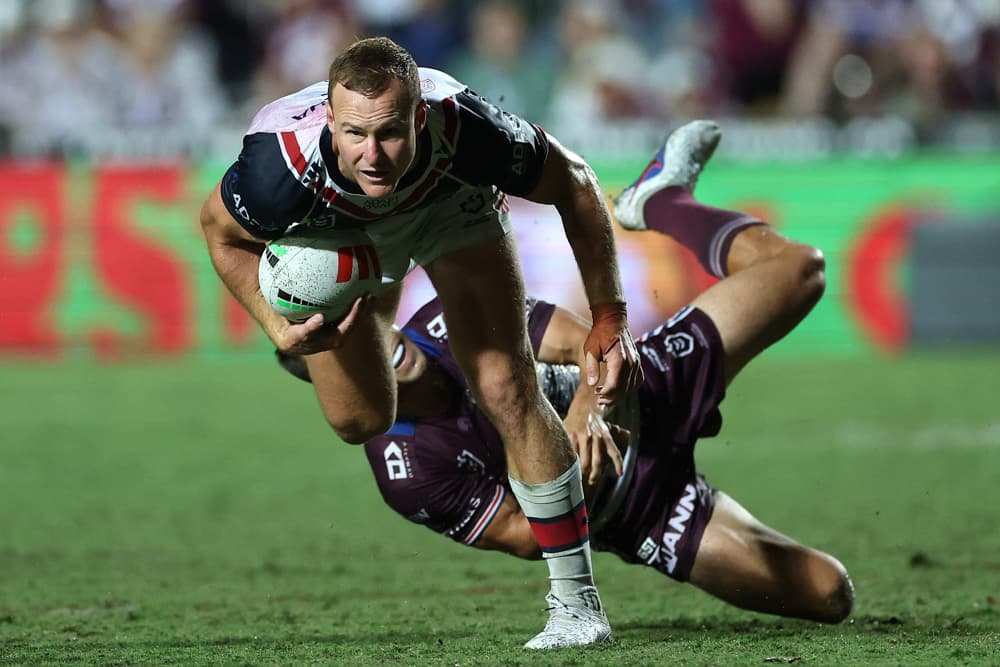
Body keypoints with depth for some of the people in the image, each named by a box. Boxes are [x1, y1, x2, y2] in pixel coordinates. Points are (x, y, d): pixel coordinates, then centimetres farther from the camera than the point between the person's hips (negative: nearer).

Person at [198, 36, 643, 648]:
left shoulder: (462, 127, -44)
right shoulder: (281, 165, -44)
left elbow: (573, 184, -23)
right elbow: (222, 231, -18)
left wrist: (609, 318, -22)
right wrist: (280, 329, -30)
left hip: (448, 201, -1)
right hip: (335, 226, 1)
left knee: (508, 391, -12)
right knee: (360, 421, 5)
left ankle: (579, 605, -1)